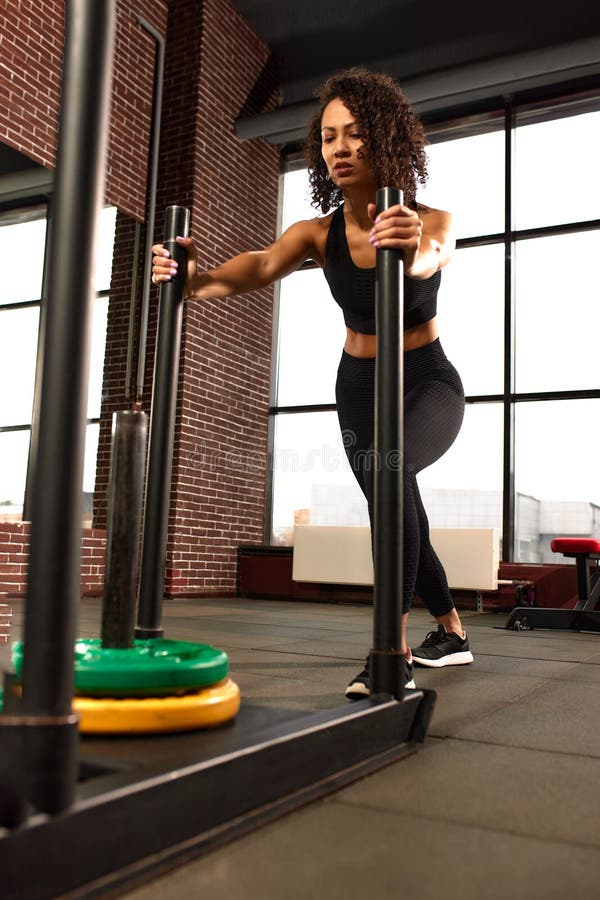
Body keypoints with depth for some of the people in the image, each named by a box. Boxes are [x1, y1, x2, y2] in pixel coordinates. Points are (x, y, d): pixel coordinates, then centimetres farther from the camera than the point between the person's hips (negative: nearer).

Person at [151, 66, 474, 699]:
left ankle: (393, 652, -32)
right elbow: (262, 265, -30)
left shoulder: (430, 223, -18)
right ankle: (451, 633, 39)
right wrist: (195, 279, -50)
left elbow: (430, 258, -42)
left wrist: (413, 253, -66)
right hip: (358, 385, 5)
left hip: (428, 381, -4)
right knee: (399, 514, 14)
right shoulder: (318, 233, -11)